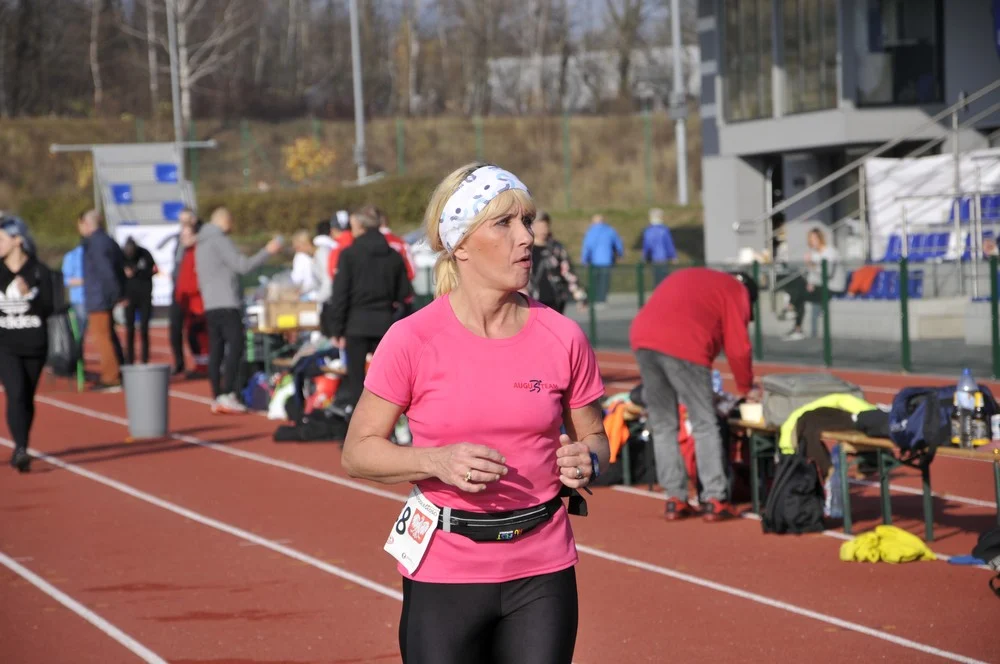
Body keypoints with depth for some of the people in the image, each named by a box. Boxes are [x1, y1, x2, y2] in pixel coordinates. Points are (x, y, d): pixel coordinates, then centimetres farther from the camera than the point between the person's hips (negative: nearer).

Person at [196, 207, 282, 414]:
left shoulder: (202, 244, 21)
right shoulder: (219, 241, -9)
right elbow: (243, 265, -13)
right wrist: (268, 251, -8)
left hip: (210, 306, 9)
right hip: (226, 304, -9)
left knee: (216, 350, 6)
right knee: (235, 347, -12)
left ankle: (217, 398, 4)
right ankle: (227, 395, -21)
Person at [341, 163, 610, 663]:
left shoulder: (561, 337, -1)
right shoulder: (413, 340, -8)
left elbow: (593, 437, 12)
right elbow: (357, 452, -3)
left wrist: (585, 461, -11)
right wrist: (437, 461, -20)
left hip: (542, 575, 2)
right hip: (444, 578, -2)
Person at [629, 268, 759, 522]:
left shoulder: (689, 279, 34)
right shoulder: (735, 291, 15)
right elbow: (738, 347, 7)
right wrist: (747, 388, 21)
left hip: (641, 337, 6)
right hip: (682, 346, -6)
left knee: (662, 425, 14)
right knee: (705, 424, 3)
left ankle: (675, 500, 12)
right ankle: (714, 500, 0)